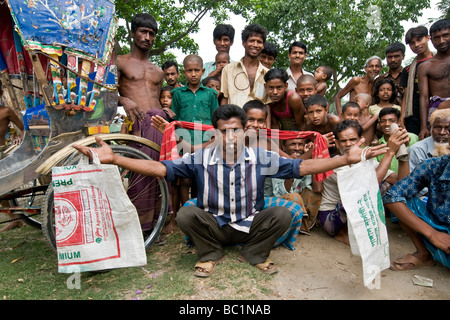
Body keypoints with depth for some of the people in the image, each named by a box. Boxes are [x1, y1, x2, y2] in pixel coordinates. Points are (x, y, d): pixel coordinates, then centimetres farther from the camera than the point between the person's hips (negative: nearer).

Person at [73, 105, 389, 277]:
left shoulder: (260, 158, -12)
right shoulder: (201, 159, -14)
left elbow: (302, 166, -15)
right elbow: (160, 168, -20)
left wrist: (347, 159, -26)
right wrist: (113, 158, -31)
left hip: (250, 226, 1)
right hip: (214, 225, 0)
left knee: (282, 214, -23)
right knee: (186, 214, -27)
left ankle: (256, 253, 5)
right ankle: (211, 254, 3)